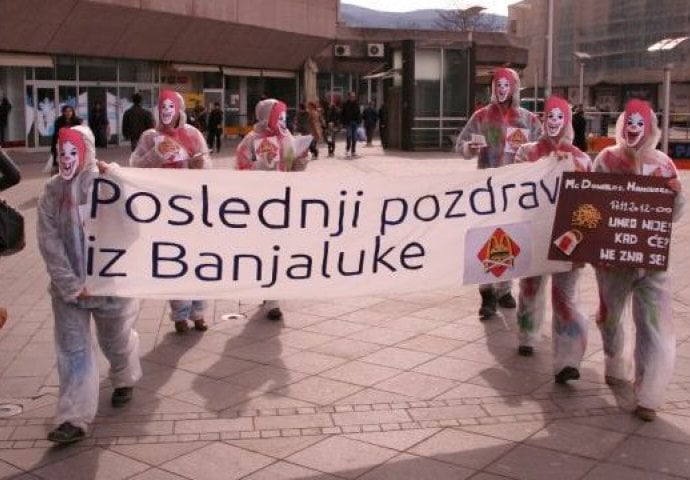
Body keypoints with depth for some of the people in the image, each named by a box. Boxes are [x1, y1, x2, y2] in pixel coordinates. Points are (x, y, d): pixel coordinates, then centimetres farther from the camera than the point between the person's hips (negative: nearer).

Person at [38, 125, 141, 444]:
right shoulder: (52, 193, -3)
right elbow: (50, 243, -6)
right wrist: (71, 284, -13)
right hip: (68, 287, 2)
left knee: (116, 338, 17)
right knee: (72, 348, 1)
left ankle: (124, 380, 47)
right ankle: (74, 418, 4)